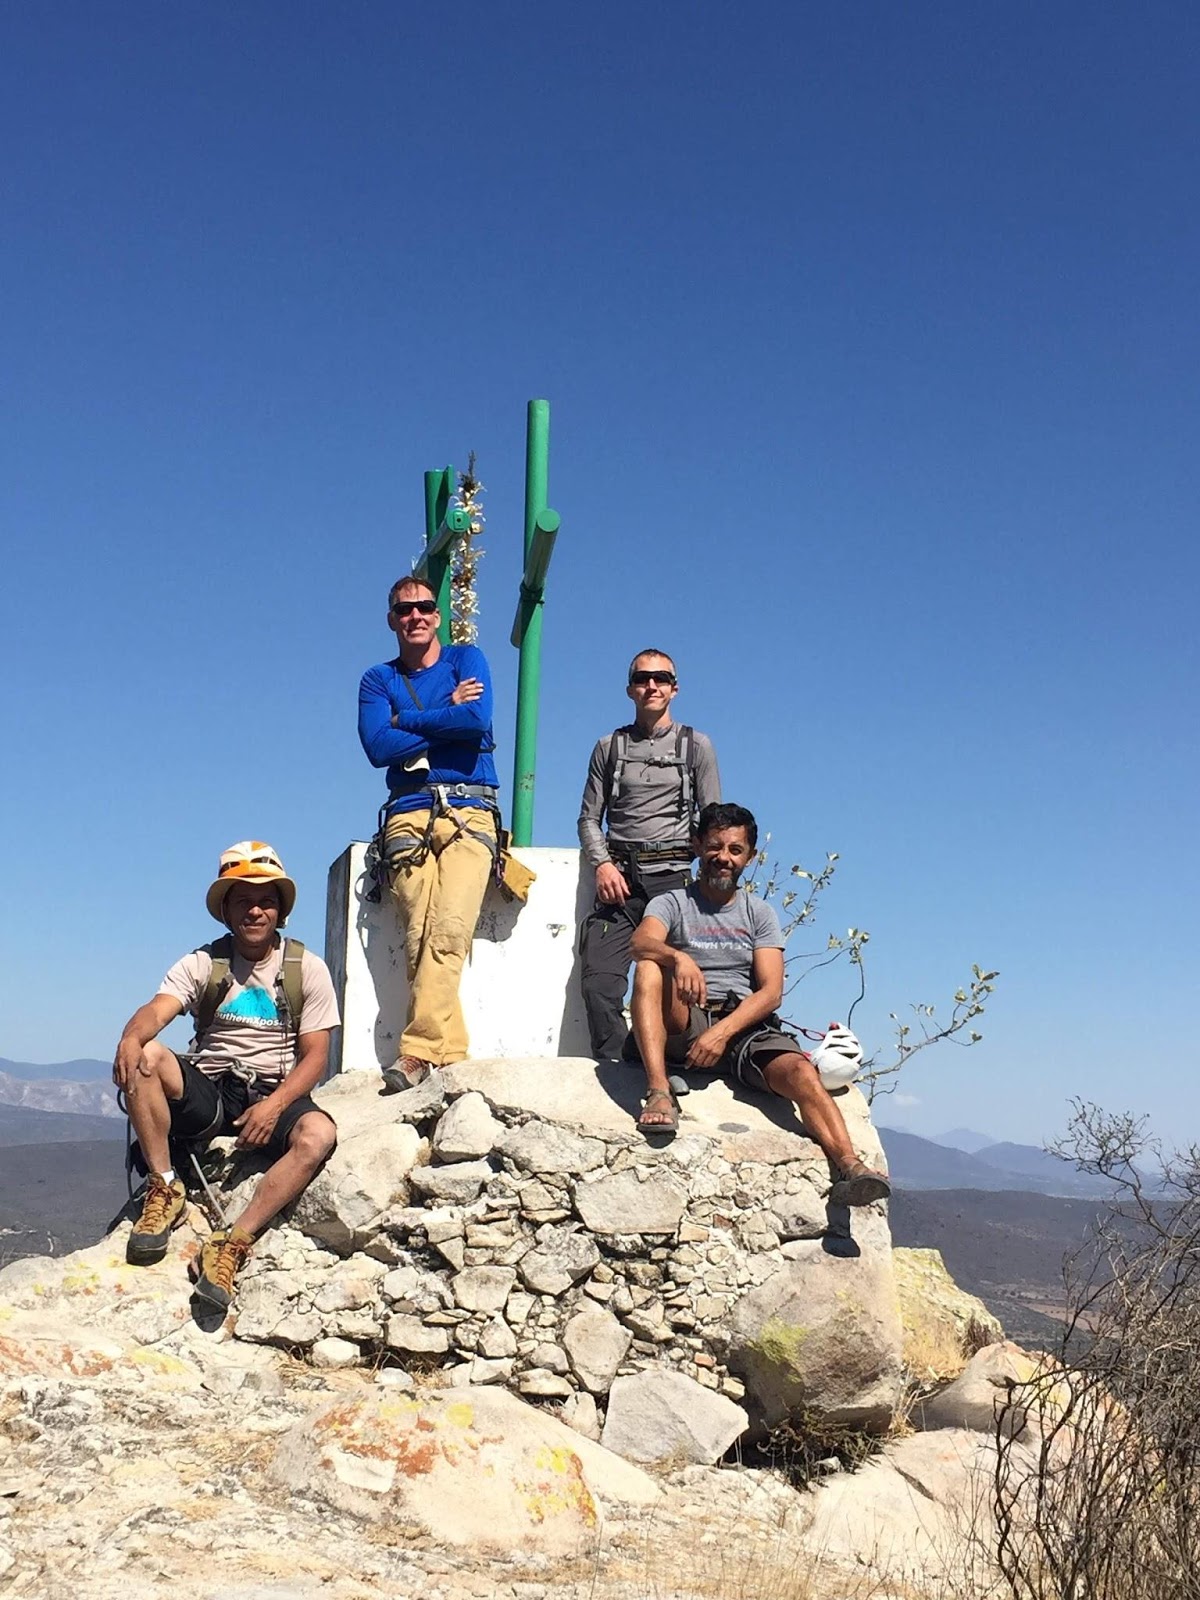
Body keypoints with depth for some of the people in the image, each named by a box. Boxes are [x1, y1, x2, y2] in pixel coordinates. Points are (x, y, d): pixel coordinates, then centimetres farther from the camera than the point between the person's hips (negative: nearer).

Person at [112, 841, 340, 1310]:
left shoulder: (307, 968, 3)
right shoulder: (202, 964, 4)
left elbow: (315, 1056, -2)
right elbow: (156, 1010, -16)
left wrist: (272, 1107, -19)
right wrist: (131, 1038, -41)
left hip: (276, 1095, -1)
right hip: (207, 1092, 1)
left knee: (319, 1133, -34)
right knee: (145, 1057, -28)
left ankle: (234, 1241, -30)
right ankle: (165, 1188, -17)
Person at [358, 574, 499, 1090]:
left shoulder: (466, 659, 16)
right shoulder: (378, 680, 18)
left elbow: (478, 720, -5)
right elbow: (378, 747, 0)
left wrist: (406, 721, 3)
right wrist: (447, 715, 2)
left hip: (469, 811, -1)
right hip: (409, 814, 2)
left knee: (448, 930, -21)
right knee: (421, 936, -16)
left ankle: (418, 1051, -24)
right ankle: (448, 1052, -17)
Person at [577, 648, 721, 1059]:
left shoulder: (696, 746, 14)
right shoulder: (609, 747, 18)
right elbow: (589, 818, 15)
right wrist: (603, 864, -3)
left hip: (673, 875, -1)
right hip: (619, 875, 1)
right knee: (600, 978, -14)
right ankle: (613, 1068, -10)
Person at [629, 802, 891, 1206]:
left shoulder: (759, 913, 16)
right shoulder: (672, 904, 12)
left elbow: (771, 990, 3)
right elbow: (642, 942, -13)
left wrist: (724, 1031, -16)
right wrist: (678, 958, -37)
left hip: (745, 1025, 1)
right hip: (685, 1026, -1)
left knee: (800, 1070, -29)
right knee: (649, 968, -29)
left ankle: (848, 1166, -45)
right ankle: (659, 1093, -39)